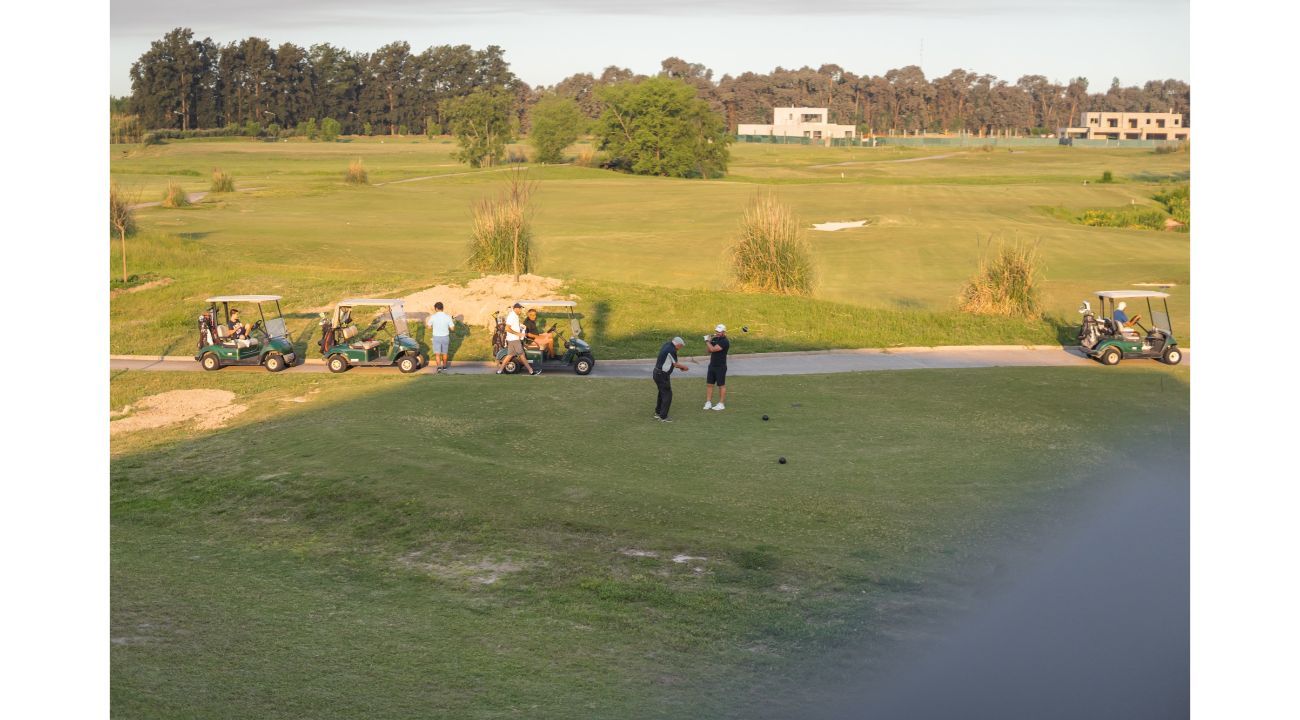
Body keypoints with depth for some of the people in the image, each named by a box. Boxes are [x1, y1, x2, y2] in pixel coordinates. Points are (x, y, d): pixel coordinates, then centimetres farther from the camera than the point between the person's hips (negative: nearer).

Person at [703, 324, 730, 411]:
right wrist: (709, 341, 0)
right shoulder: (715, 339, 10)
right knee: (709, 384, 6)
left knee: (721, 385, 1)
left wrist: (707, 341, -10)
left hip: (720, 367, -8)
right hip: (712, 365, 8)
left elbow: (713, 349, -24)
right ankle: (708, 403, 11)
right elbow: (709, 351, 15)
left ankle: (721, 404, 8)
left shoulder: (724, 342, -17)